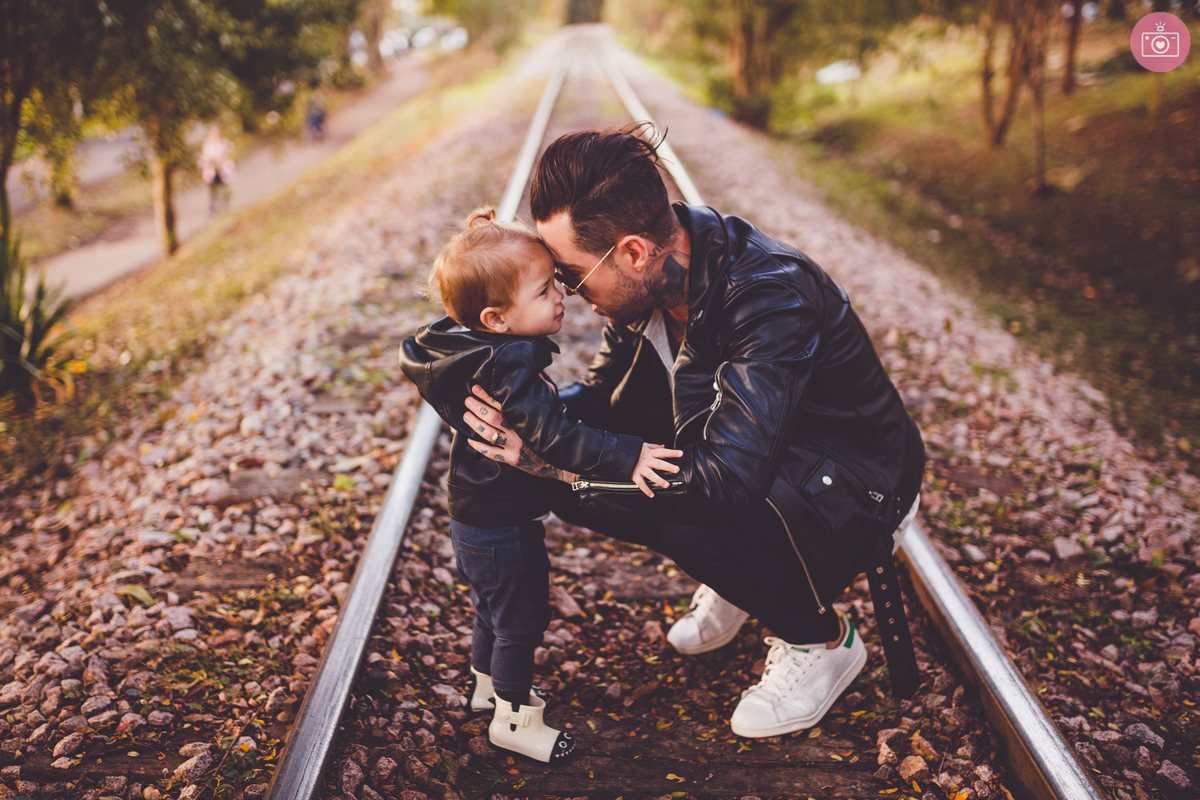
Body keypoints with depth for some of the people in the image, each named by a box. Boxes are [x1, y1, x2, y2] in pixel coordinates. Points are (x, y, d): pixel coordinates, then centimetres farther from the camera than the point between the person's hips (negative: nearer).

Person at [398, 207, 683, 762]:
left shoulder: (480, 355, 0)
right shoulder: (511, 372, -31)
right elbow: (554, 437, -38)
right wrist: (625, 457, -39)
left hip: (476, 518, 10)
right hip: (504, 528, -10)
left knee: (495, 610, 28)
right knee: (519, 623, 8)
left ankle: (488, 686, 48)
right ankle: (513, 720, 25)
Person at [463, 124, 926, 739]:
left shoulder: (772, 296, -34)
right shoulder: (654, 277, -11)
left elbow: (728, 477, -41)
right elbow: (606, 391, 4)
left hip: (858, 497, -7)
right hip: (744, 454, 7)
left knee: (697, 509, -35)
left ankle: (822, 641, -4)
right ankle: (741, 578, 14)